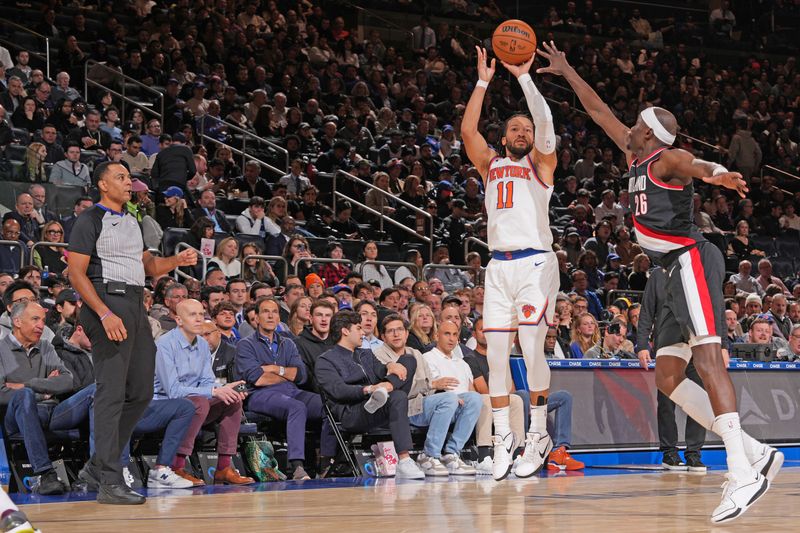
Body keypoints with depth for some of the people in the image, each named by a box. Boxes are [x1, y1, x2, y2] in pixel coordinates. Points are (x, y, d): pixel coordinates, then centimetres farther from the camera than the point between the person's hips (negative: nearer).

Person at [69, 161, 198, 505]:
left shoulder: (132, 222, 20)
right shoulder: (90, 221, -5)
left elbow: (148, 266, 28)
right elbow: (76, 273, -11)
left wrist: (177, 261, 7)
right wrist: (105, 315, -20)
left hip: (136, 306, 9)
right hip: (107, 304, -9)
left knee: (141, 392, 9)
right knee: (111, 393, -11)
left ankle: (97, 467, 18)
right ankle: (109, 483, -10)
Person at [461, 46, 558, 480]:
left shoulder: (541, 162, 9)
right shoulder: (491, 165, 20)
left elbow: (545, 122, -7)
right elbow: (468, 129, 7)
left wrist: (524, 76, -4)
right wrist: (483, 81, 9)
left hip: (535, 262, -4)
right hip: (499, 265, 4)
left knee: (532, 349, -14)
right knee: (496, 354, 0)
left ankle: (539, 433, -2)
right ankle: (503, 436, 7)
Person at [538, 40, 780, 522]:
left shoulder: (667, 159, -6)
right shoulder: (637, 157, 19)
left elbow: (692, 163, -30)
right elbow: (600, 112, 31)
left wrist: (716, 173, -53)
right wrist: (566, 72, 36)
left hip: (692, 261, -10)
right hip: (677, 271, 10)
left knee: (707, 357, -24)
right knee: (668, 378, 6)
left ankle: (743, 473, -36)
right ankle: (757, 454, 2)